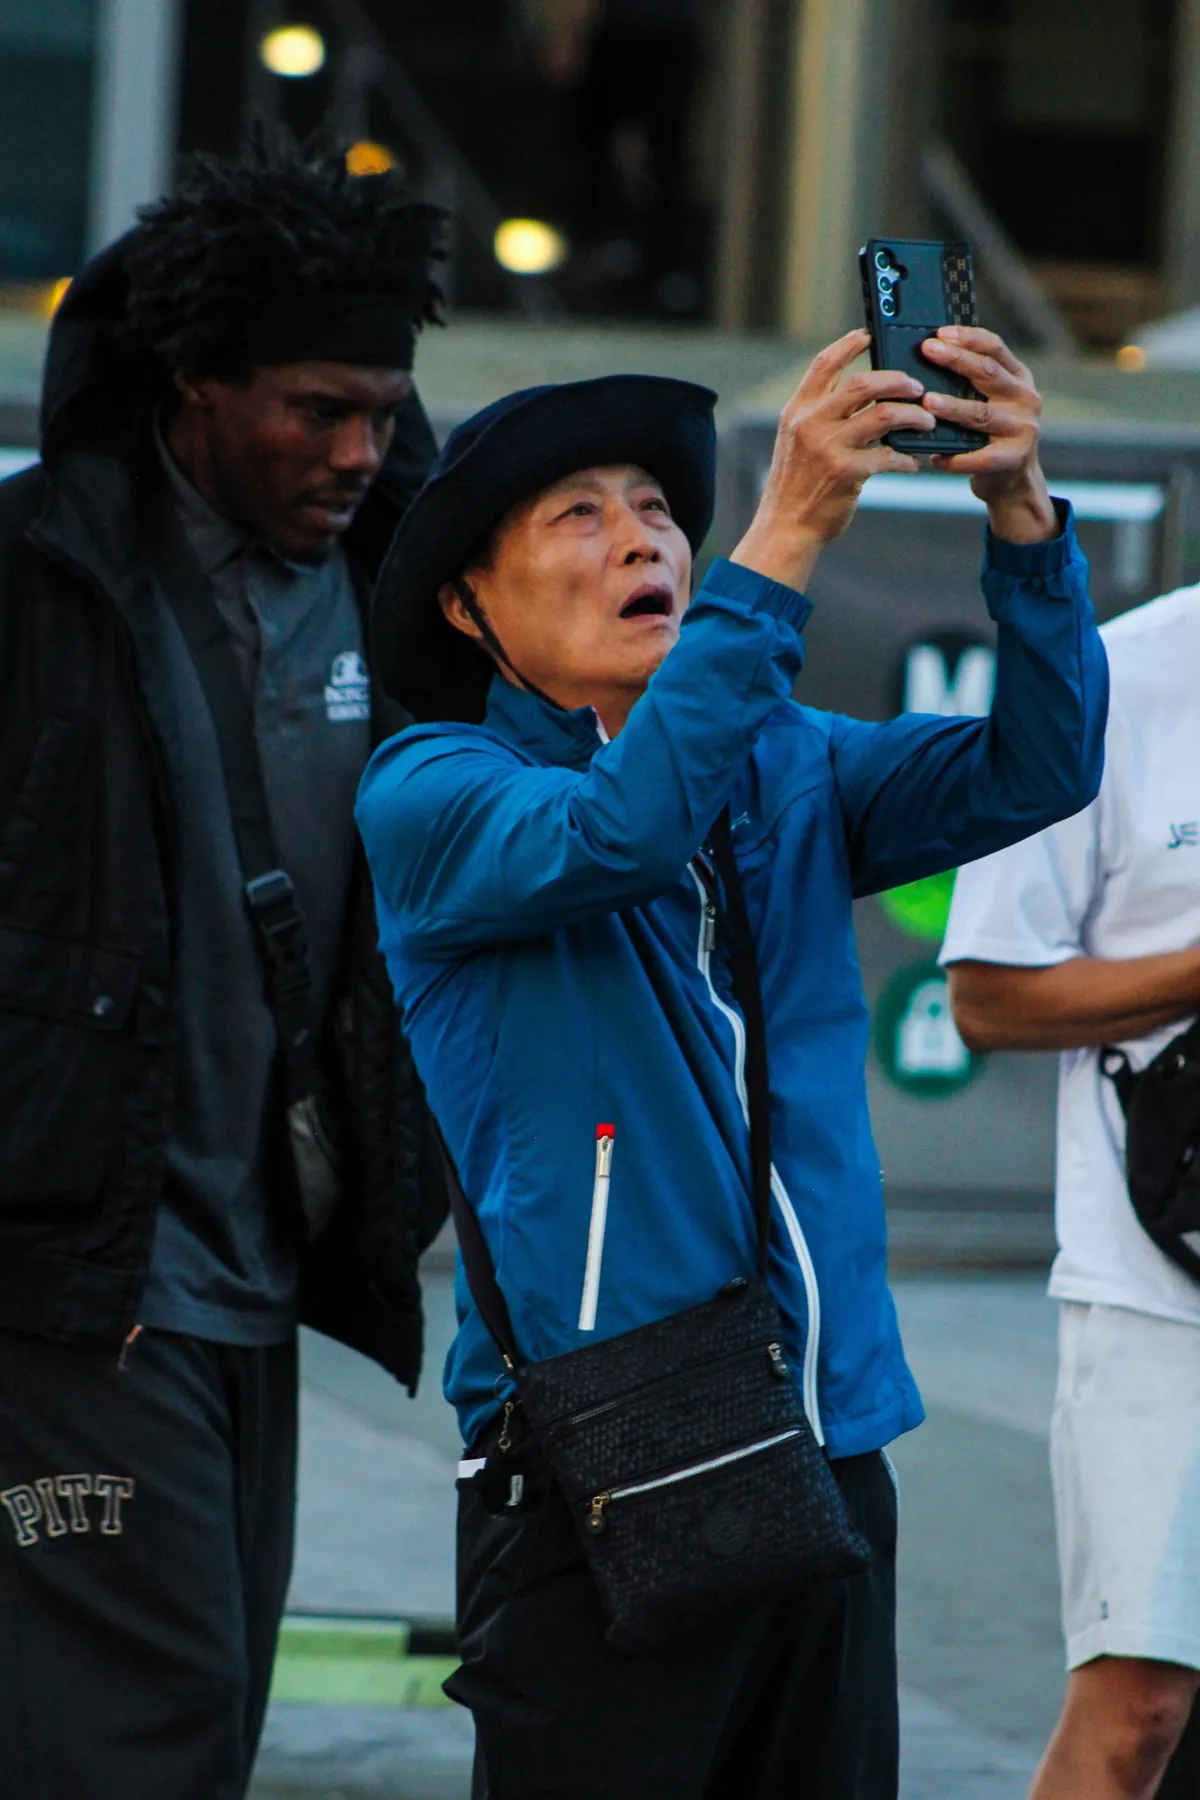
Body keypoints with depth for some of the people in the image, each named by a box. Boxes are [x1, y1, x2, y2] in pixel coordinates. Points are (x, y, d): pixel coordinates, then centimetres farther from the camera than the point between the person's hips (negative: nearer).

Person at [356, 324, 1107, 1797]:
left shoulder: (781, 769, 15)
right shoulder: (426, 793, -2)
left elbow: (1030, 772, 2)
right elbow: (617, 832, -22)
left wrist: (1019, 512, -15)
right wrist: (785, 536, -27)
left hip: (830, 1447, 5)